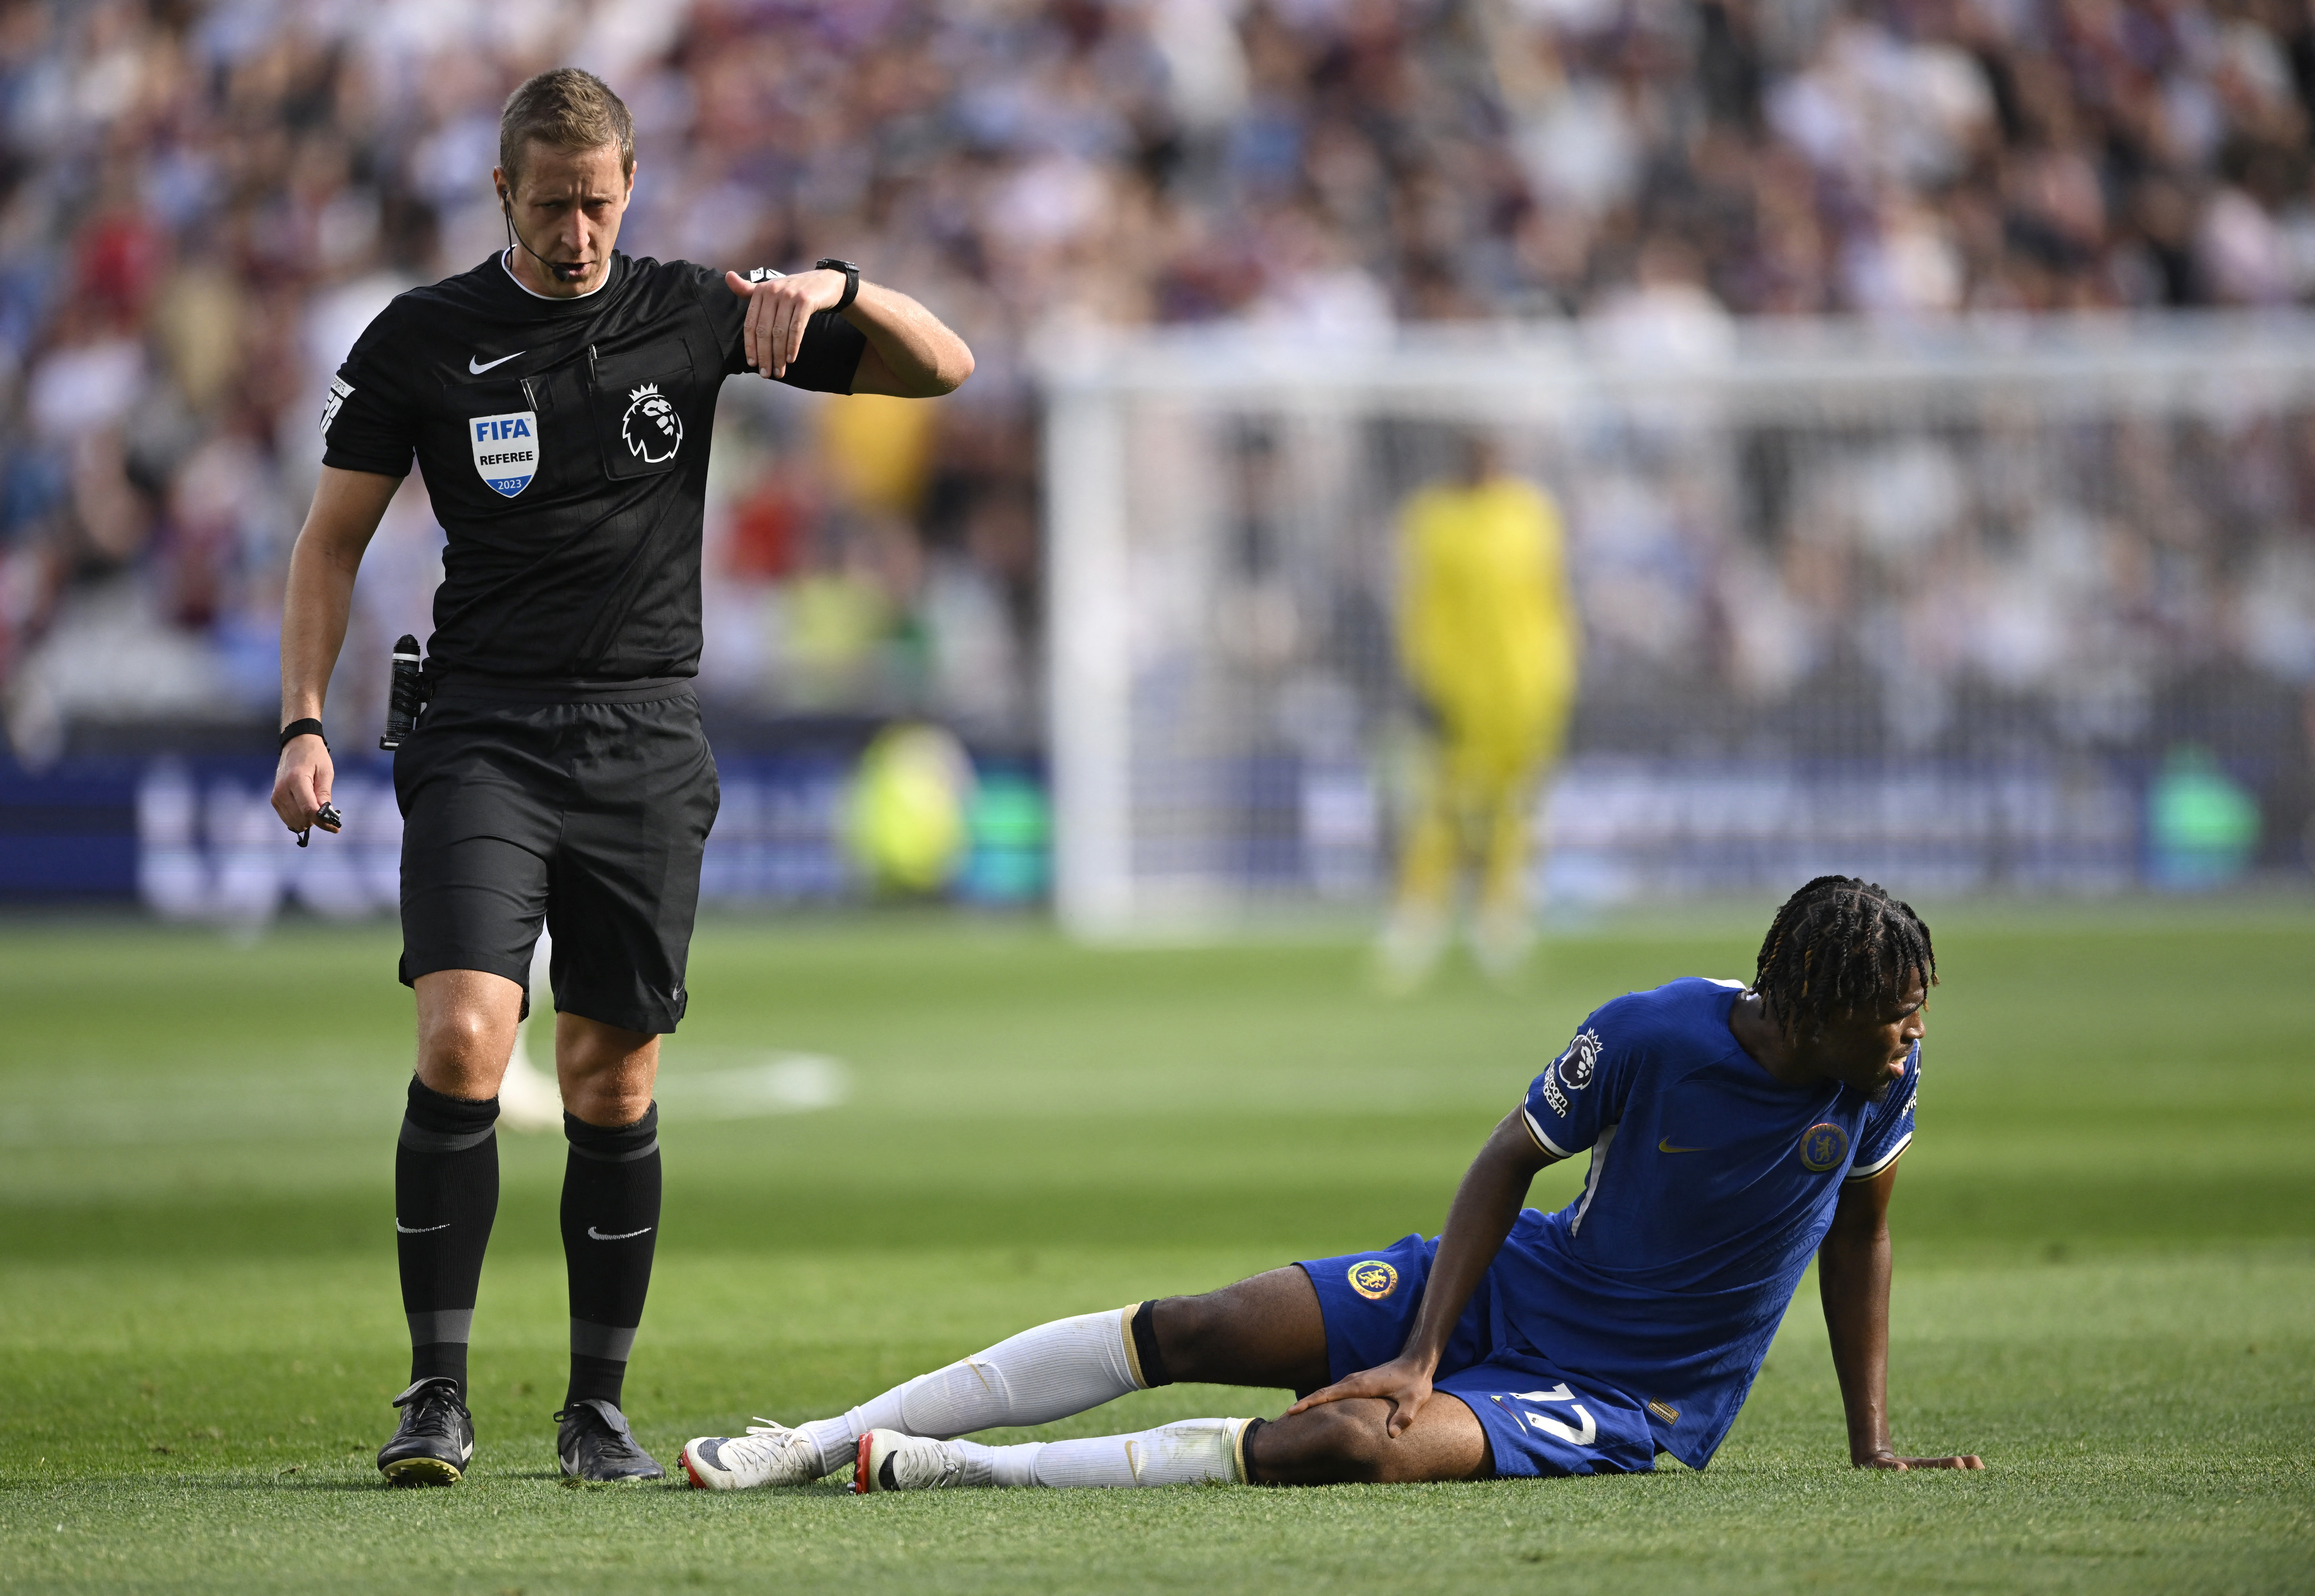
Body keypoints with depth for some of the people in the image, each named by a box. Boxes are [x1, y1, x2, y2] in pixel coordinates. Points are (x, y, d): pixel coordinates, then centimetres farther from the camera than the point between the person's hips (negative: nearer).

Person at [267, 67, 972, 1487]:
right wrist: (305, 722, -3)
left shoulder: (694, 315, 5)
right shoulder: (422, 340, 3)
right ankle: (439, 1393, -11)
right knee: (463, 1043, -18)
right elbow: (334, 539, 9)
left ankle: (599, 1407, 15)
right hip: (482, 736, -1)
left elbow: (942, 368, 7)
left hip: (646, 744, 1)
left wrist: (837, 290, -13)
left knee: (615, 1086, 3)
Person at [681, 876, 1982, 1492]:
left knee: (1348, 1443, -29)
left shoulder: (1884, 1073, -11)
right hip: (1523, 1283, 2)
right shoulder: (1655, 1035, -15)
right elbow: (1512, 1160, -6)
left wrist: (1874, 1444, 5)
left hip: (1633, 1404, -2)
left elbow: (1860, 1236, 6)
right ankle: (822, 1445, -3)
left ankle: (959, 1473, -28)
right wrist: (1421, 1350, -15)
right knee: (1183, 1333, -8)